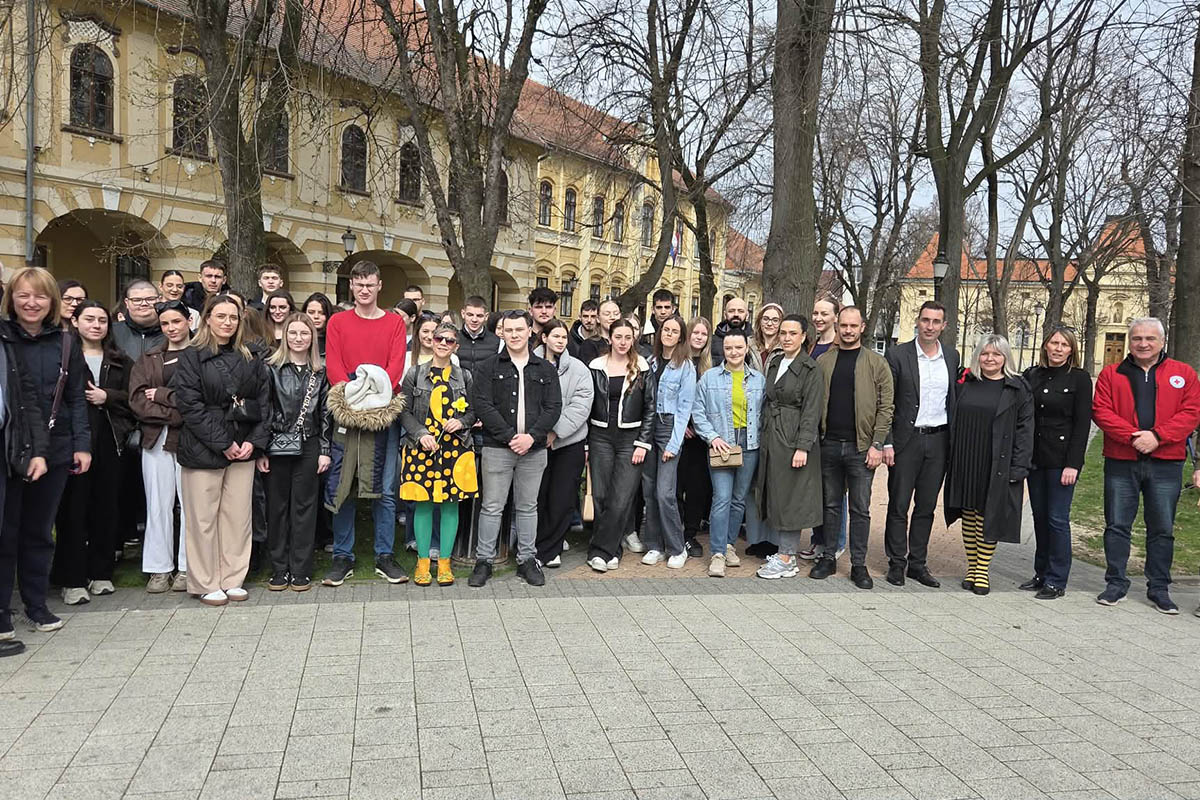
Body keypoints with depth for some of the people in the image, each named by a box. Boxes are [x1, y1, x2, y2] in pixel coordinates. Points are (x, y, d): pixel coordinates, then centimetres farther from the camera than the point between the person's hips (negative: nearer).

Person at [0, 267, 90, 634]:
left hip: (54, 451, 3)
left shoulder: (66, 343, 7)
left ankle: (37, 605, 23)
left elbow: (76, 398, 9)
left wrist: (82, 444, 1)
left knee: (39, 531, 12)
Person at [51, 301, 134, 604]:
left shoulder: (120, 361, 15)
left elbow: (132, 397, 9)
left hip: (109, 441, 4)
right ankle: (73, 579, 4)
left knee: (106, 506, 6)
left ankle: (100, 573, 17)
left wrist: (107, 397, -6)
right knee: (73, 507, -3)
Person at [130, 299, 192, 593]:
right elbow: (137, 400, 2)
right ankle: (159, 568, 14)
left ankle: (188, 568, 9)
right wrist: (178, 412, -11)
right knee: (158, 504, 6)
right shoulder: (149, 359, 14)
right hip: (156, 439, 4)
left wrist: (162, 395, -8)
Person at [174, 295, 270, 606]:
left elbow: (263, 402, 9)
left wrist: (254, 441, -5)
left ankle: (233, 580, 16)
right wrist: (222, 443, -13)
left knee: (238, 516, 6)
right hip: (203, 449, -4)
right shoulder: (192, 358, -1)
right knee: (203, 518, 1)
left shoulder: (249, 360, 12)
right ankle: (206, 584, 11)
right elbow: (190, 405, -10)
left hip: (243, 449, 4)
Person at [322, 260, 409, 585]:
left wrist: (378, 394, -18)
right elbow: (333, 365, -1)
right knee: (340, 487, 2)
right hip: (347, 413, 0)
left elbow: (397, 365, -2)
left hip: (385, 414, 0)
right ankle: (343, 557, 13)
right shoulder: (338, 322, 9)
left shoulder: (394, 323, 8)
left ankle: (385, 556, 13)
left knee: (385, 489, 4)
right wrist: (352, 396, -16)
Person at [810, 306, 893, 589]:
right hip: (829, 444, 2)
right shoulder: (823, 361, 8)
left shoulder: (877, 363, 1)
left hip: (861, 446, -2)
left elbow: (885, 407, -3)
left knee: (861, 509, 4)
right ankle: (828, 557, 21)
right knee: (831, 504, 11)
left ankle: (859, 565, 11)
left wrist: (877, 444, -10)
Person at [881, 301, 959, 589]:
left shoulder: (952, 357, 8)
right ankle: (897, 563, 12)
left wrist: (955, 441, 5)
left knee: (926, 507, 10)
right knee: (899, 506, 2)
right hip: (906, 440, -3)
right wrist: (887, 443, -11)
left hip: (938, 441, 4)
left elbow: (954, 400, 12)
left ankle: (918, 564, 18)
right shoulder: (898, 355, -4)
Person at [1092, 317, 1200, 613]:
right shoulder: (1111, 374, 6)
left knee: (1162, 529, 7)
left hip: (1166, 464, 0)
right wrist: (1132, 436, -17)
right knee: (1117, 526, 5)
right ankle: (1116, 583, 16)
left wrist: (1157, 436, -15)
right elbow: (1101, 411, -4)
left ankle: (1159, 588, 18)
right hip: (1120, 462, 0)